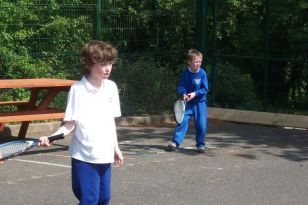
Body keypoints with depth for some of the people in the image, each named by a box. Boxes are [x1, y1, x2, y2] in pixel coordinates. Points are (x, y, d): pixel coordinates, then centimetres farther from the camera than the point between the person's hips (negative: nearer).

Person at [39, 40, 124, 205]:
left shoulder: (111, 87, 5)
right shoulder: (78, 89, -12)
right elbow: (70, 124, -10)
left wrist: (116, 148, 19)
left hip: (105, 155, 6)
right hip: (84, 156, -6)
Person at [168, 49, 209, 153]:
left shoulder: (202, 73, -8)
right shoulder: (185, 73, -6)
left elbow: (205, 89, -7)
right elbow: (180, 87, -3)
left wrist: (195, 93, -20)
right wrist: (183, 94, -22)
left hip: (200, 102, 0)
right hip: (188, 102, 0)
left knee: (201, 124, -1)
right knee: (182, 121, -6)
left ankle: (200, 144, 13)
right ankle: (175, 142, -5)